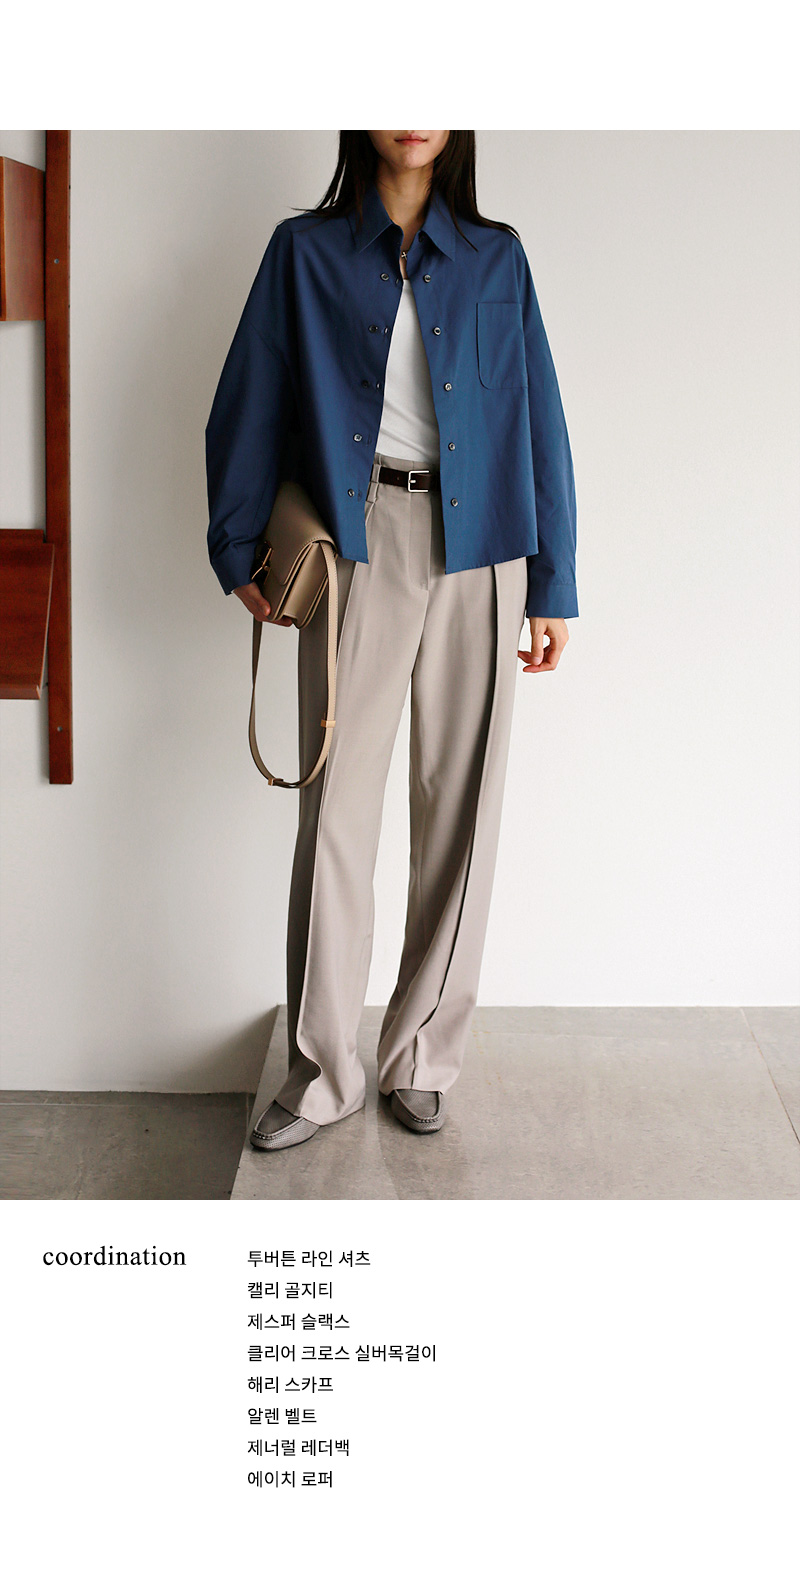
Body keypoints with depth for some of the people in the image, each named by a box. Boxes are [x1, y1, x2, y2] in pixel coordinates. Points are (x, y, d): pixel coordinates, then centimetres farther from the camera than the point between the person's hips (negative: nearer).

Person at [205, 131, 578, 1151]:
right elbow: (250, 402, 10)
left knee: (459, 803, 2)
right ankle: (322, 1072, 9)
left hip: (475, 551, 1)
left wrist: (552, 583, 5)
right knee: (337, 804, -3)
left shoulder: (497, 257, 12)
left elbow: (539, 416, 10)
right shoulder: (307, 250, 10)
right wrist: (239, 553, 5)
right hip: (358, 544, -1)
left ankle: (423, 1060, 16)